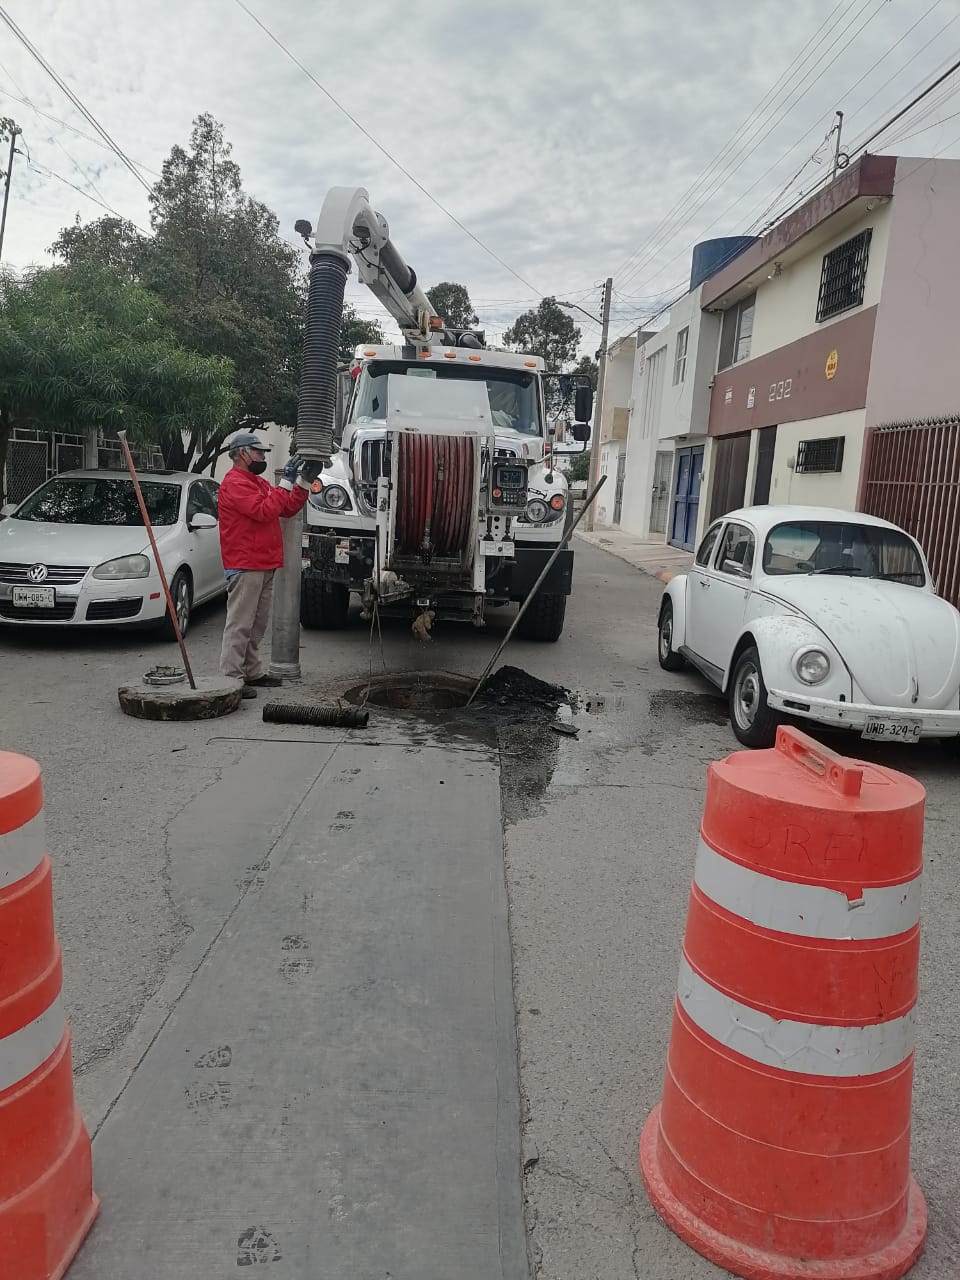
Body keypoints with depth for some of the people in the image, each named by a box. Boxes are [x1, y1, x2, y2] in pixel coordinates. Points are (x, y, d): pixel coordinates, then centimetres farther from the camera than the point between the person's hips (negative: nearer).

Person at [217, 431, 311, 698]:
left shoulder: (258, 482, 21)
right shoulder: (235, 483, -10)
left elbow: (288, 508, 17)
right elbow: (265, 511, -22)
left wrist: (303, 481, 8)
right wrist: (286, 481, -17)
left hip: (264, 565, 10)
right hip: (245, 566, -10)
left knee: (256, 626, 14)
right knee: (240, 624, -9)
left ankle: (253, 673, 21)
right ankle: (231, 678, -8)